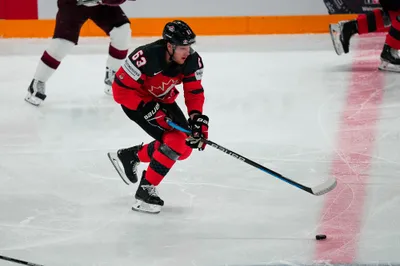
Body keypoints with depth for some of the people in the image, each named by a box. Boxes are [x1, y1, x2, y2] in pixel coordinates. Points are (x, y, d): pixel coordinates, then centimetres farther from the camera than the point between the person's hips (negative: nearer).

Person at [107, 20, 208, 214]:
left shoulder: (192, 61, -18)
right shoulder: (146, 58, -36)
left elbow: (194, 92, -7)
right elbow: (121, 89, -28)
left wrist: (197, 117, -22)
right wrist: (147, 109, -30)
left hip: (163, 101, 7)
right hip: (137, 101, -7)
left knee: (185, 148, 1)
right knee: (175, 141, -21)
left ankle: (130, 156, 19)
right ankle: (145, 191, -11)